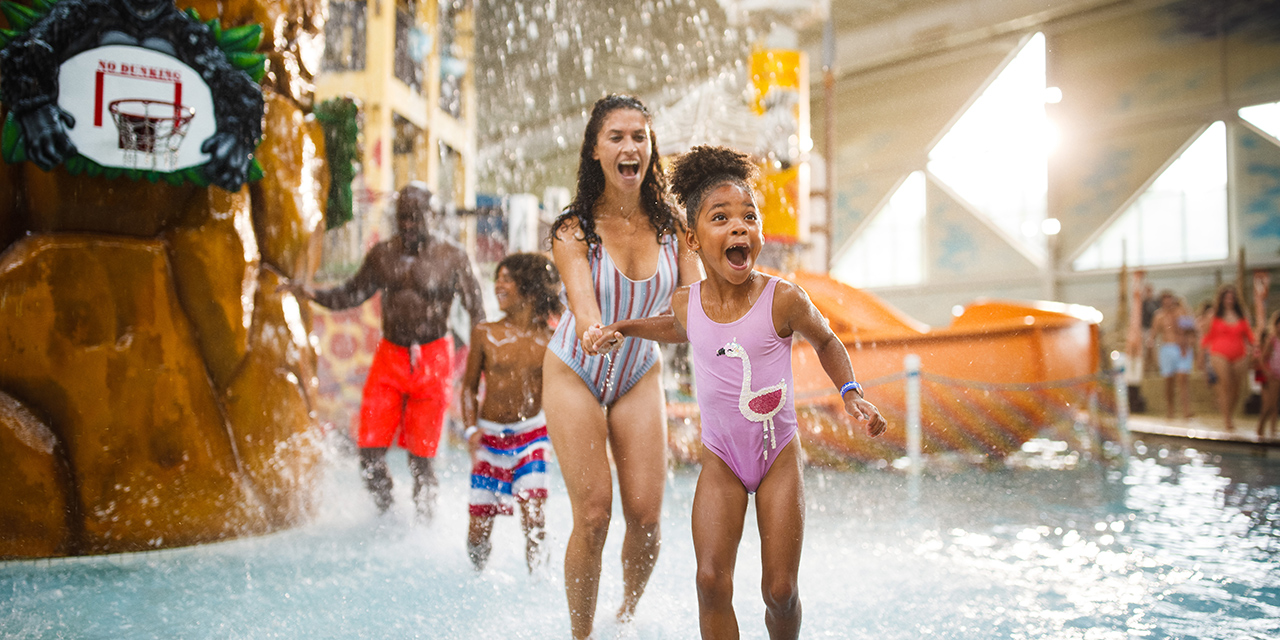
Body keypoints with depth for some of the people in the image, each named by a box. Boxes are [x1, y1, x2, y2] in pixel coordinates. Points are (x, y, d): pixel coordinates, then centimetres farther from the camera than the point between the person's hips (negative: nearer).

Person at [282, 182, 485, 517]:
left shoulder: (452, 256, -6)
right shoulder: (382, 254, 5)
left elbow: (475, 309, -6)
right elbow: (352, 293, 16)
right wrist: (311, 293, 1)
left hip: (432, 361, -4)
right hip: (389, 356, 4)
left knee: (420, 458, 1)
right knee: (370, 452, 0)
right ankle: (386, 515, 23)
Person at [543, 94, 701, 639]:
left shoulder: (670, 225, -8)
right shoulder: (574, 229, -17)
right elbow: (584, 305, -31)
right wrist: (593, 332, -55)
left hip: (639, 378, 3)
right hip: (576, 375, -3)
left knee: (646, 516, -2)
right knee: (593, 515, -9)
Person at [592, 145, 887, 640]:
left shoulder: (783, 299, -17)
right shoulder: (686, 303, -7)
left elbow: (826, 342, 4)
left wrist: (851, 394, -8)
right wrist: (625, 328, 7)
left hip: (779, 455, -1)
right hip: (720, 460, 2)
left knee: (780, 589, 2)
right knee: (712, 581, -8)